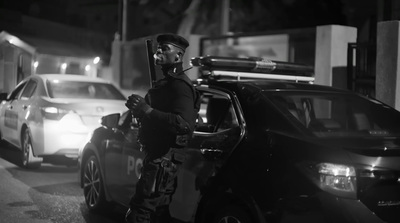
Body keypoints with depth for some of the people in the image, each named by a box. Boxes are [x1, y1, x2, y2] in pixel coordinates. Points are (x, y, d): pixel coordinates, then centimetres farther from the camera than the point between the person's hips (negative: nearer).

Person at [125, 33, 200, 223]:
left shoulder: (179, 85, -14)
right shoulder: (166, 83, 20)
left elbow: (184, 124, -30)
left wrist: (147, 110, -31)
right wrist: (139, 109, 13)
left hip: (164, 157, -11)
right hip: (158, 155, 11)